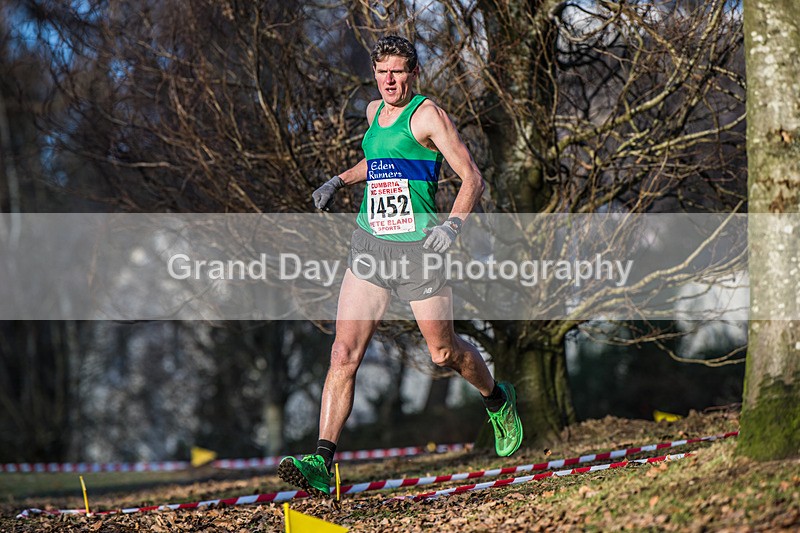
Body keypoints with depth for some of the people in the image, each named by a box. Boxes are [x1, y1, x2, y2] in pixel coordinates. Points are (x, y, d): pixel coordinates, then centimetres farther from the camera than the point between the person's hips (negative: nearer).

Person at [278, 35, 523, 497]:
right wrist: (339, 182, 21)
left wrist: (454, 223, -27)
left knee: (445, 352, 10)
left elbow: (473, 177, -11)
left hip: (418, 248, -5)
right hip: (370, 246, 5)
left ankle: (499, 401, 43)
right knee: (344, 354, -9)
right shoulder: (375, 112, 13)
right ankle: (322, 463, -14)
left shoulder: (428, 115, -8)